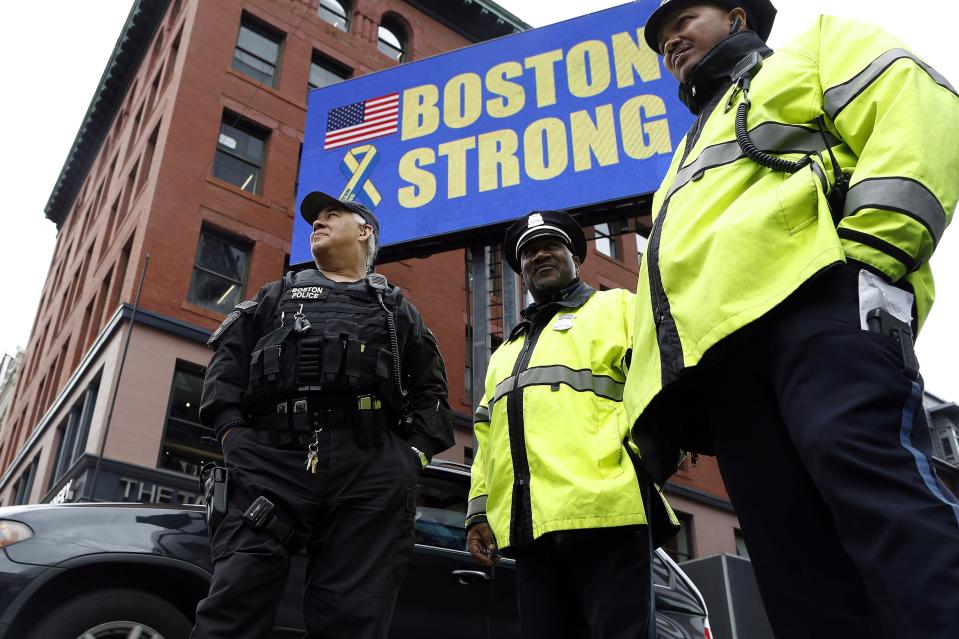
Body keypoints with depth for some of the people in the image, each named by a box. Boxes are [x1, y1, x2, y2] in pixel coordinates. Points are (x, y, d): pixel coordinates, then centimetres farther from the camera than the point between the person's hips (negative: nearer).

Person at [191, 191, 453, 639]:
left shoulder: (396, 309, 28)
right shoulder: (278, 295, 29)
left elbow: (430, 391, 20)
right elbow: (227, 357, 17)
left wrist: (417, 452, 3)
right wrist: (229, 428, 0)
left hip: (372, 471, 0)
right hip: (271, 459, 1)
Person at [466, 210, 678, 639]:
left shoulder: (615, 308, 15)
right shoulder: (505, 353, 33)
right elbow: (489, 438, 29)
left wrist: (645, 453, -16)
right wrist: (480, 511, 17)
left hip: (605, 512, -5)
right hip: (530, 528, 6)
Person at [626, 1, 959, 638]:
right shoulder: (689, 168, 42)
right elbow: (671, 282, 32)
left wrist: (868, 248, -12)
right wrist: (655, 413, 18)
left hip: (813, 298, -6)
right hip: (717, 349, 7)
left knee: (874, 488, -26)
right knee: (804, 579, -6)